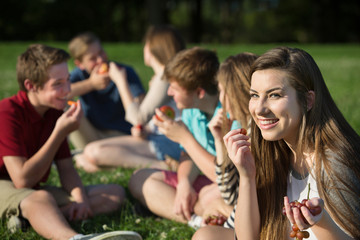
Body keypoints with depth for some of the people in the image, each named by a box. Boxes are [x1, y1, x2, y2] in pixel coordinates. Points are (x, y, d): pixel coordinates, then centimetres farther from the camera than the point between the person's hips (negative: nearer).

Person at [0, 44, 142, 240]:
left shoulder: (55, 113, 5)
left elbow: (66, 168, 4)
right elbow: (22, 180, -26)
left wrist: (80, 197, -19)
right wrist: (60, 133, -25)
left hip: (35, 190, 8)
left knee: (115, 193, -6)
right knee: (40, 198, -41)